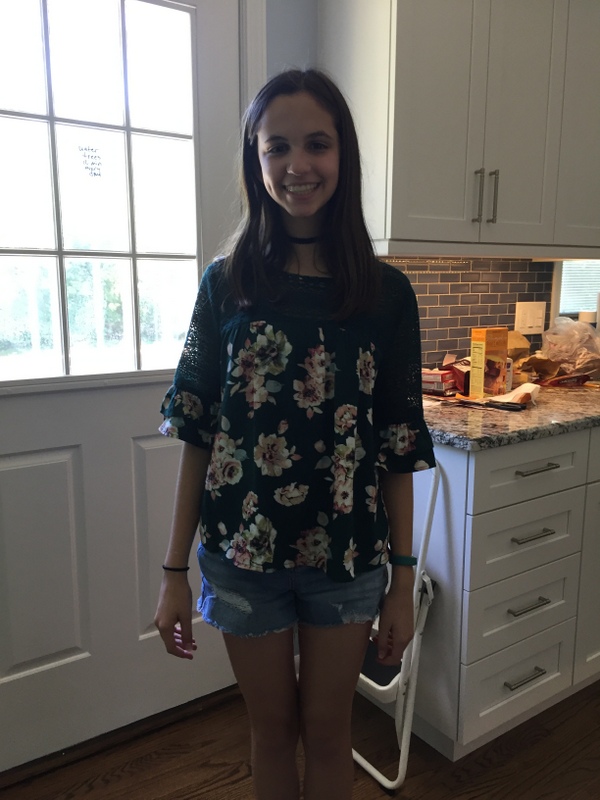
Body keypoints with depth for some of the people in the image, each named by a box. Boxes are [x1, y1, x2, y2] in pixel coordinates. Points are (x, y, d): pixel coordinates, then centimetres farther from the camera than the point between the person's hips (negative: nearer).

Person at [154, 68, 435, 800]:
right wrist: (174, 570, -1)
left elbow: (398, 446, -2)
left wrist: (402, 581, -1)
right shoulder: (225, 283, -3)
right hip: (243, 553, 1)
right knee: (273, 727, 20)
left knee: (328, 728, 19)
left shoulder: (385, 292, -4)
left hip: (348, 554, 0)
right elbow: (195, 432, -2)